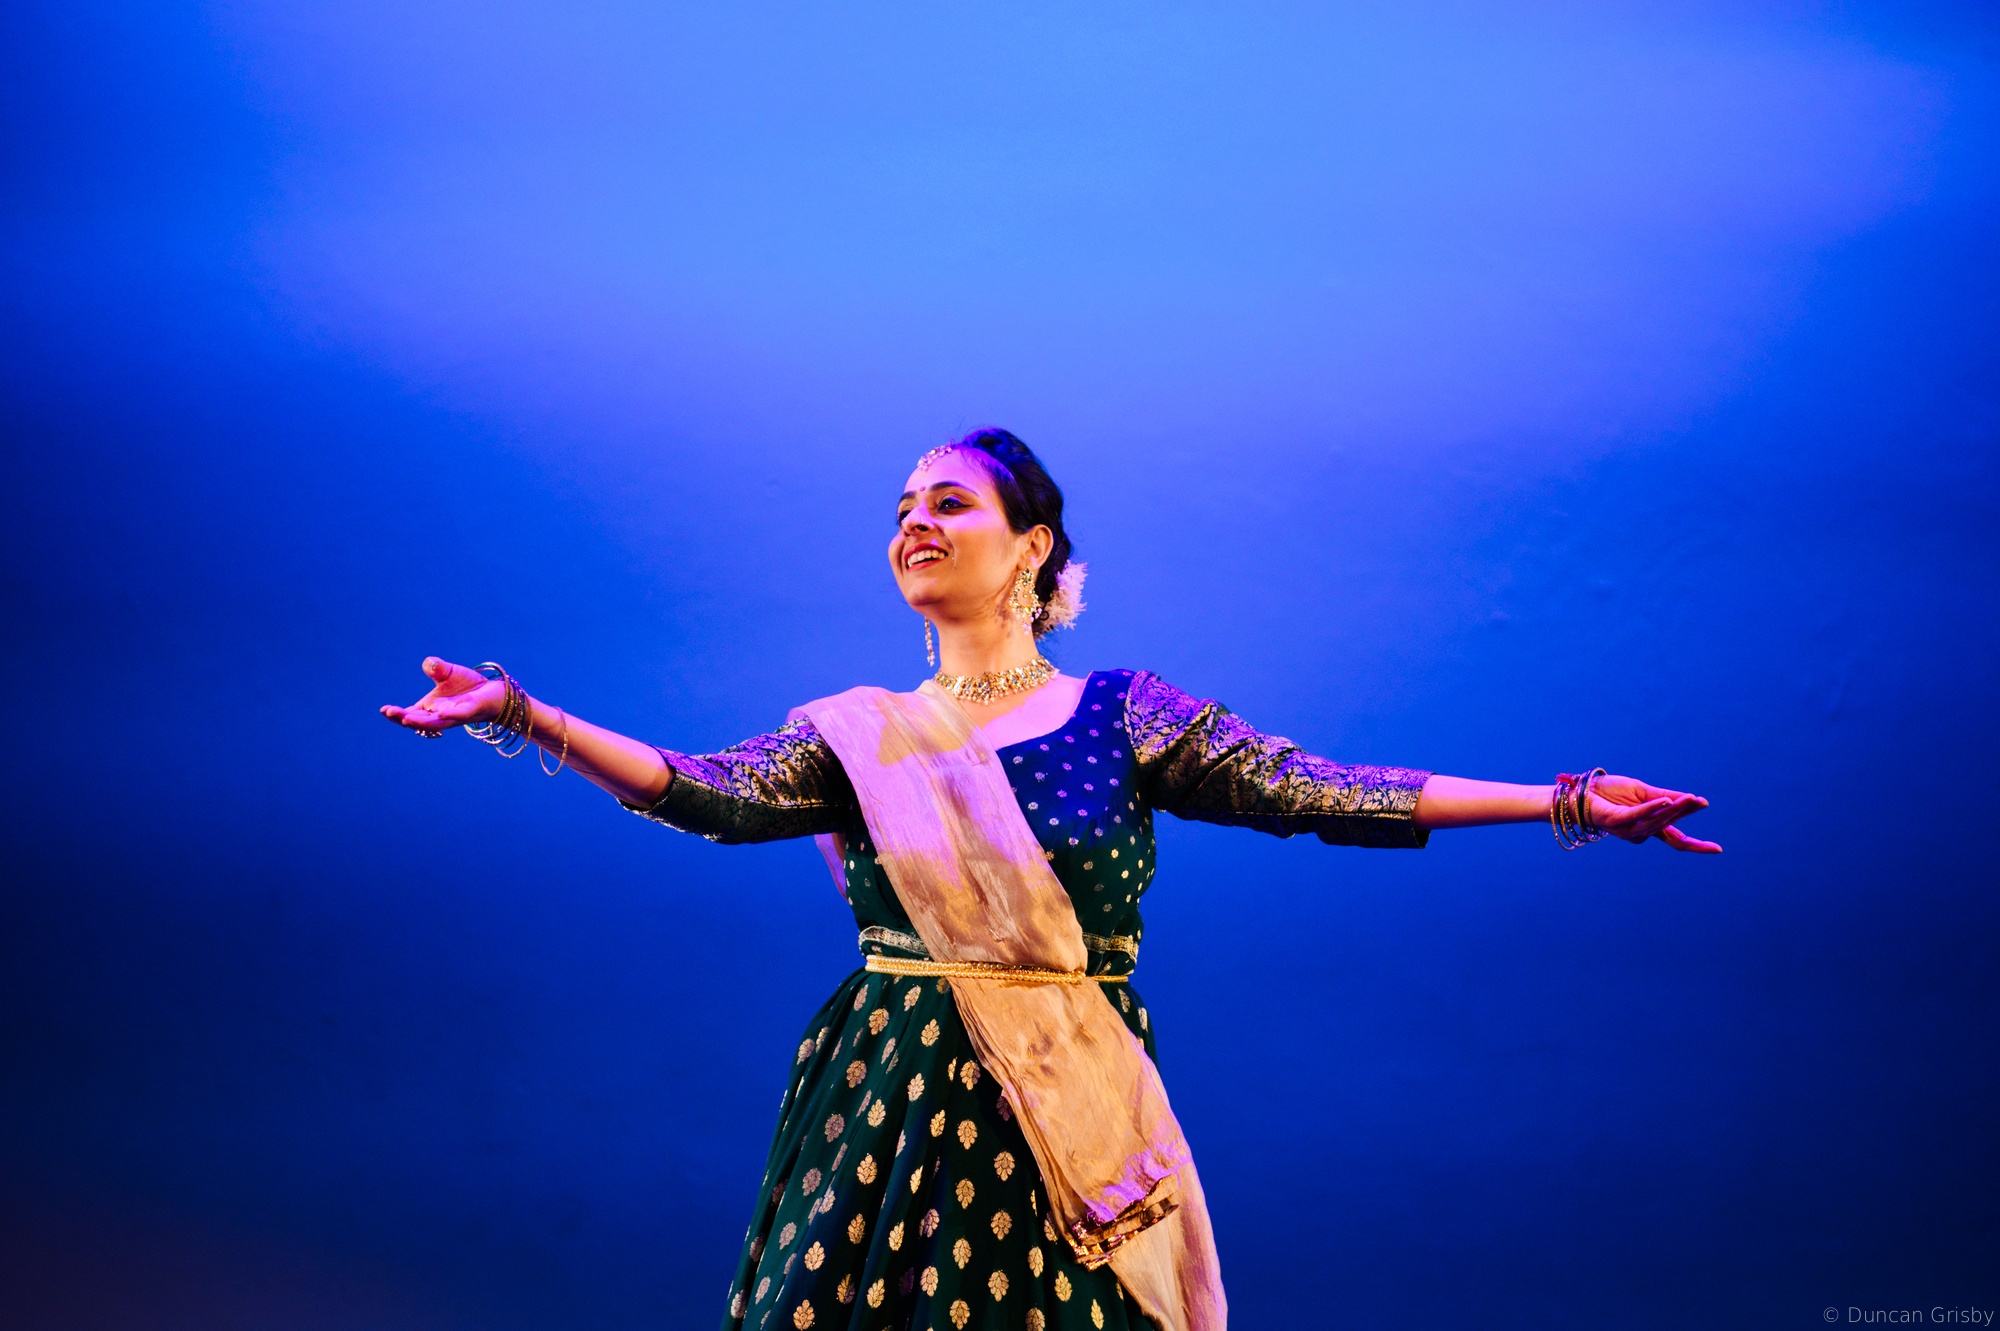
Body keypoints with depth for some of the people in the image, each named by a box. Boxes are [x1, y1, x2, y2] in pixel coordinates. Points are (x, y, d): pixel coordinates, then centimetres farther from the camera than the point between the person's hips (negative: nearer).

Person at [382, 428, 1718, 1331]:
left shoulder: (1129, 716, 1)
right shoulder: (860, 735, 7)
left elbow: (1320, 792, -4)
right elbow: (715, 793, -7)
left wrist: (1565, 802, -10)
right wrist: (523, 715, -17)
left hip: (1074, 1123, -2)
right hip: (891, 1113, 2)